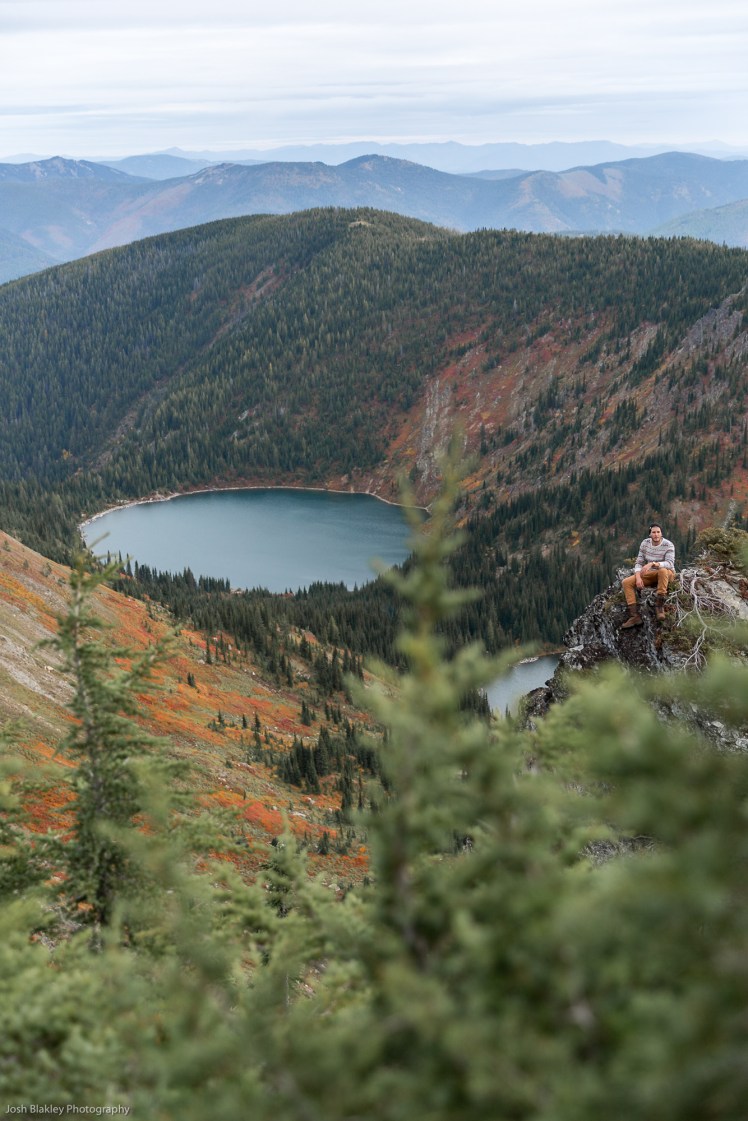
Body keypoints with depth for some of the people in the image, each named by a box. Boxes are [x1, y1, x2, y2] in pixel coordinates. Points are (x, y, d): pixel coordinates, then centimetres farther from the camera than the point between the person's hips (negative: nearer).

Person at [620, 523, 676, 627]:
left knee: (662, 570, -42)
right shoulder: (645, 543, -4)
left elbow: (670, 564, -30)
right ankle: (635, 616, -25)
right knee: (626, 582, -16)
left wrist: (652, 564, -44)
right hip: (650, 575, 5)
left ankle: (660, 607, -31)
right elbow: (639, 563, -3)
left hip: (667, 574, -5)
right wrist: (638, 577, -22)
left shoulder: (668, 545, -17)